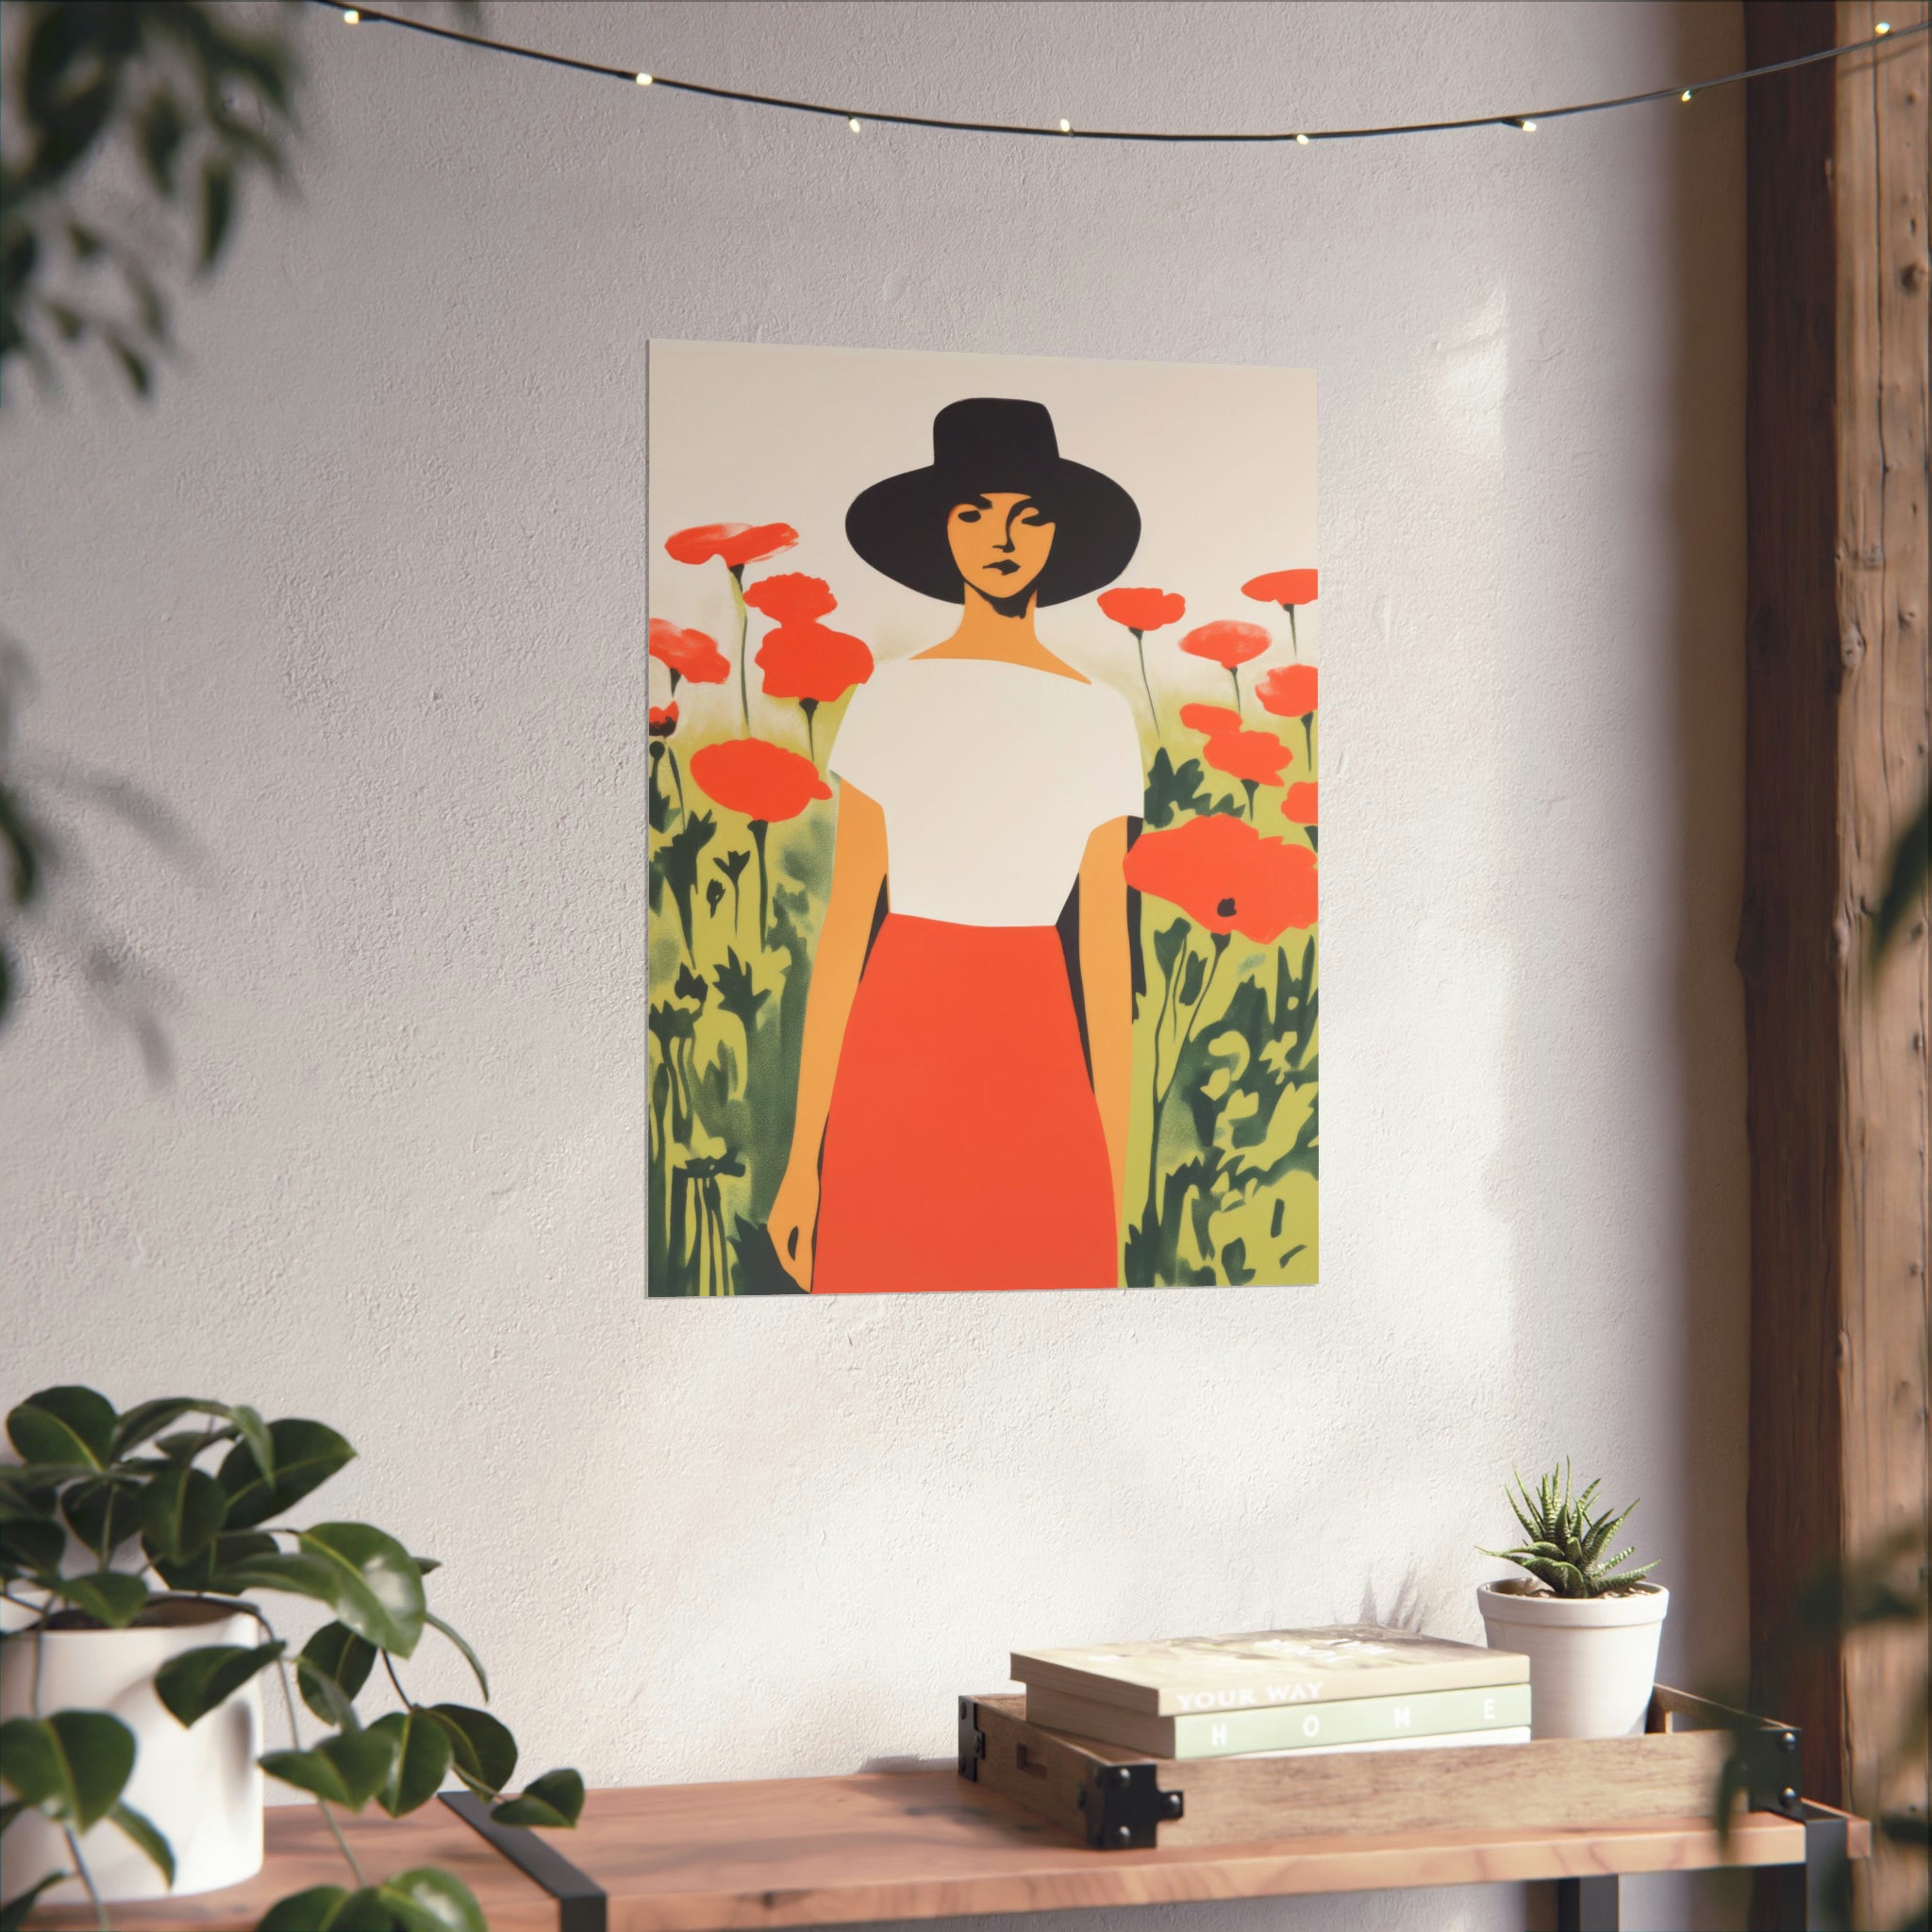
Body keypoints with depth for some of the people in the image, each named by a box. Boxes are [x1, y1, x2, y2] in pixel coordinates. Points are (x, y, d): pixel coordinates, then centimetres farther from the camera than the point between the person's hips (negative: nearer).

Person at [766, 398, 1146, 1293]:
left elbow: (1107, 955, 7)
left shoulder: (1099, 719, 6)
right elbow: (843, 929, 2)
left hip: (1038, 1091, 1)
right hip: (894, 1080, -1)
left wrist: (1117, 1189, 6)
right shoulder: (888, 700, 4)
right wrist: (803, 1156, 0)